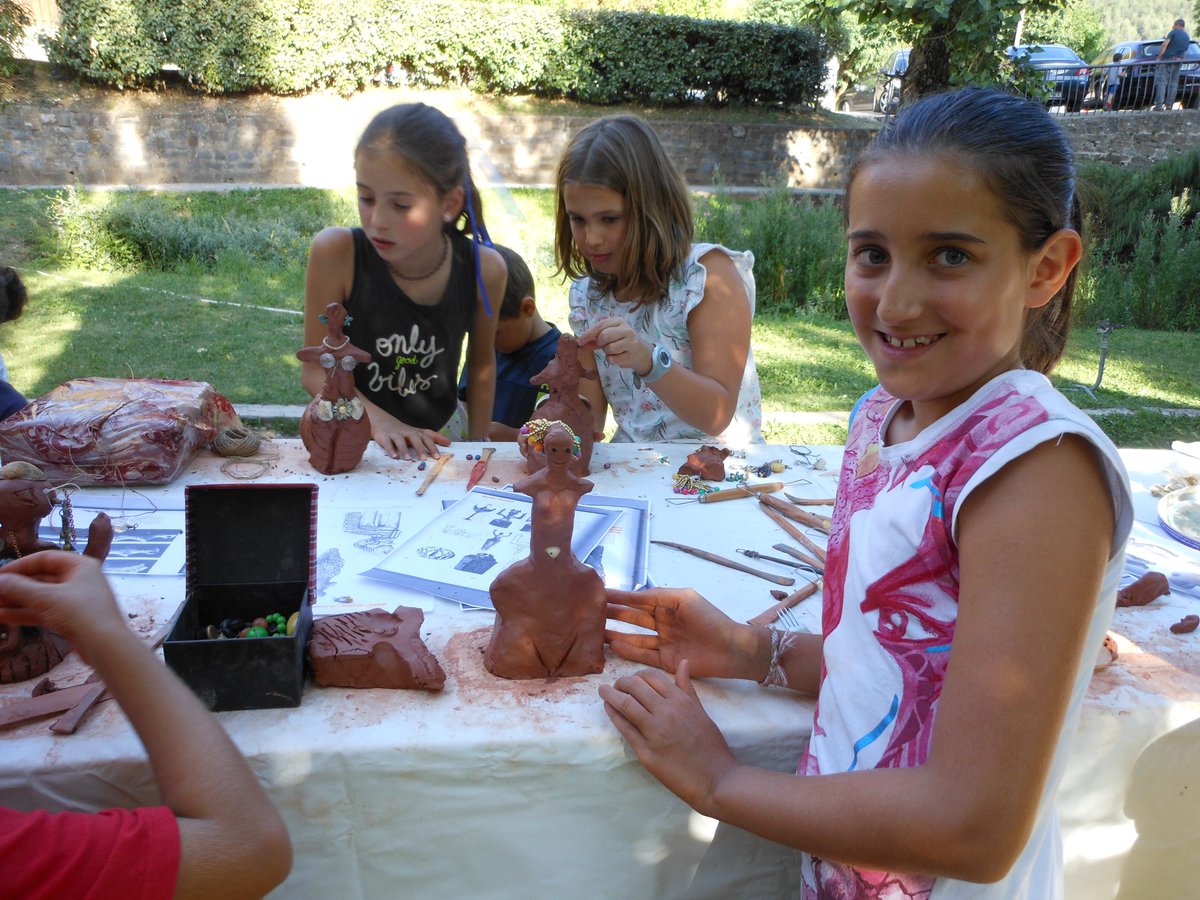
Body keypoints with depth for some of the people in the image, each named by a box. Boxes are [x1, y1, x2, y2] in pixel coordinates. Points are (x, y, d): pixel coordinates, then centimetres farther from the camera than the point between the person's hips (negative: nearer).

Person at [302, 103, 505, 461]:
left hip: (434, 442, 2)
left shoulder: (483, 269, -14)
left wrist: (477, 445, 7)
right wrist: (379, 421, -26)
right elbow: (315, 368, -12)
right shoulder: (337, 253, -20)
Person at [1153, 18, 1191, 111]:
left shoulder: (1173, 32, -3)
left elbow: (1164, 45, -14)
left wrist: (1159, 57, -10)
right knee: (1173, 83, 10)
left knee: (1161, 82, -8)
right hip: (1178, 61, 6)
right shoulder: (1188, 37, 18)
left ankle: (1159, 105, -17)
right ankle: (1169, 105, 8)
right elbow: (1185, 51, 20)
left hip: (1168, 59, -6)